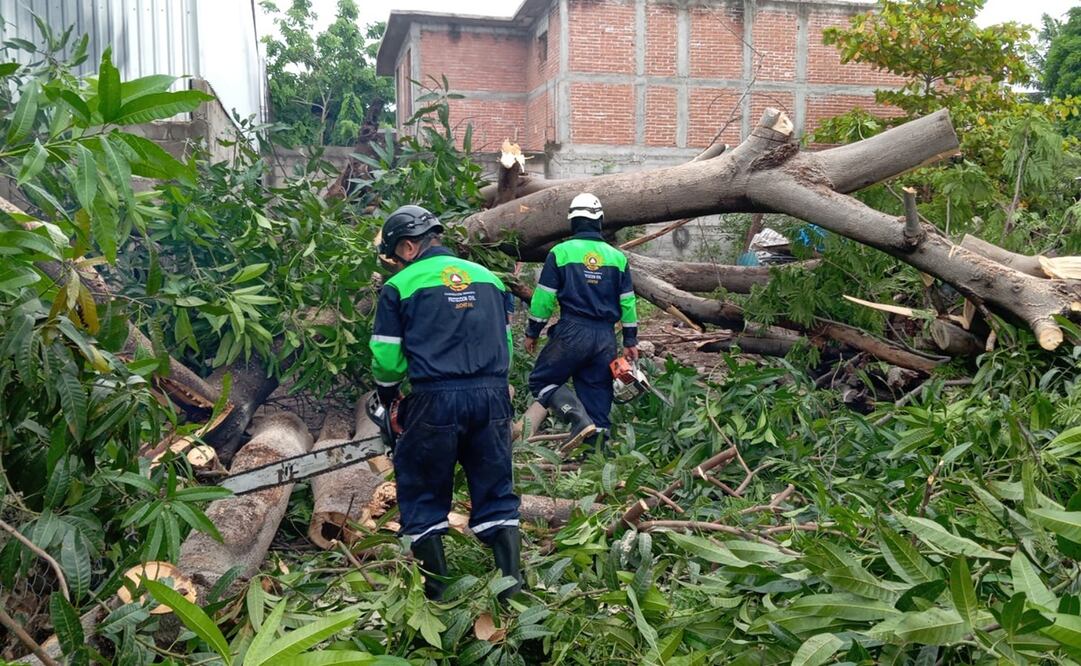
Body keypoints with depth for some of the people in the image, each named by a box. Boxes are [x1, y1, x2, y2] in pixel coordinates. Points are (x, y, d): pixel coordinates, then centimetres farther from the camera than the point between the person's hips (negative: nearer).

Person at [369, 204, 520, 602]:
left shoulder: (400, 286, 1)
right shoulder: (487, 277, 14)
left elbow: (386, 356, 1)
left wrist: (388, 400, 18)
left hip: (435, 402, -3)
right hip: (493, 397, 4)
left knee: (423, 497, 12)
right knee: (496, 494, 14)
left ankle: (433, 589, 16)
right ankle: (510, 580, 10)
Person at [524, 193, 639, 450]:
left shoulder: (560, 252, -2)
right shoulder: (617, 257, 9)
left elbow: (544, 297, -1)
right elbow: (628, 301, 11)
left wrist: (532, 332, 9)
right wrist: (630, 341, 18)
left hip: (572, 333, -4)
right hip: (606, 337, 4)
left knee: (542, 381, 8)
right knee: (597, 393, 9)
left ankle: (579, 419, -12)